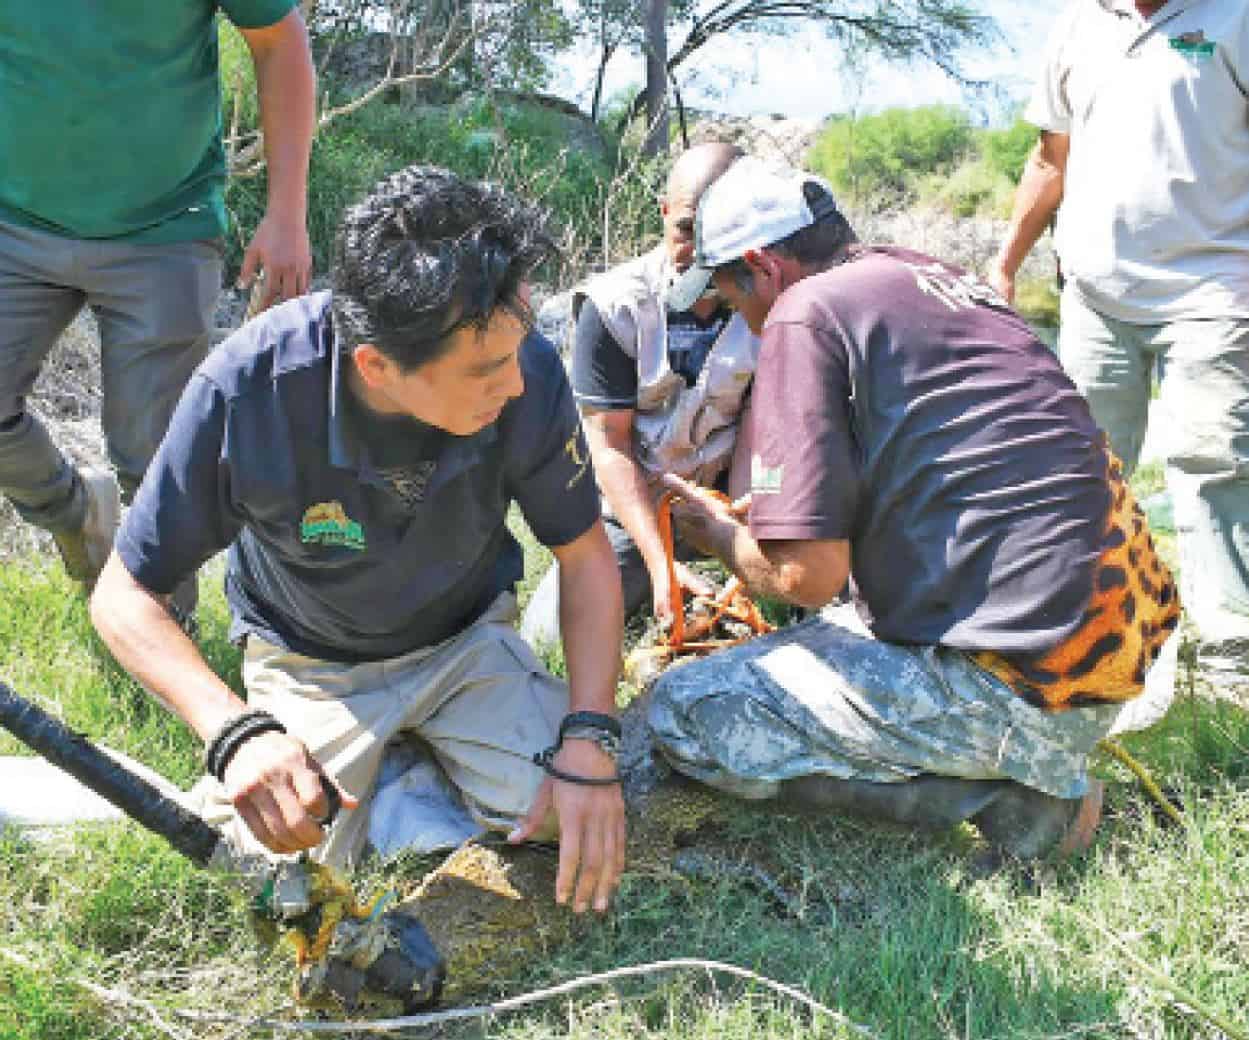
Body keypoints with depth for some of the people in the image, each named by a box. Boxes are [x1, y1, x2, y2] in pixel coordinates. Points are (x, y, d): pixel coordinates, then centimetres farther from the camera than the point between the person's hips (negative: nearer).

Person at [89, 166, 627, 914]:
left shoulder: (528, 372, -28)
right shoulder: (249, 386, -33)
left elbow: (586, 556, -11)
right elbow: (125, 594, -21)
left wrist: (590, 740, -24)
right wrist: (235, 730, -38)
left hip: (466, 639, 1)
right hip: (311, 664, -1)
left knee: (579, 822, -18)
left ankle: (430, 737, 13)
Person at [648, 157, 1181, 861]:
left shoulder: (806, 310, -10)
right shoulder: (937, 277, 17)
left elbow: (808, 574, -15)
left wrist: (725, 538, 8)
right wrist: (759, 509, 32)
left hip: (1022, 688, -9)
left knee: (682, 712, -7)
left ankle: (992, 792, -6)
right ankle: (1030, 765, 13)